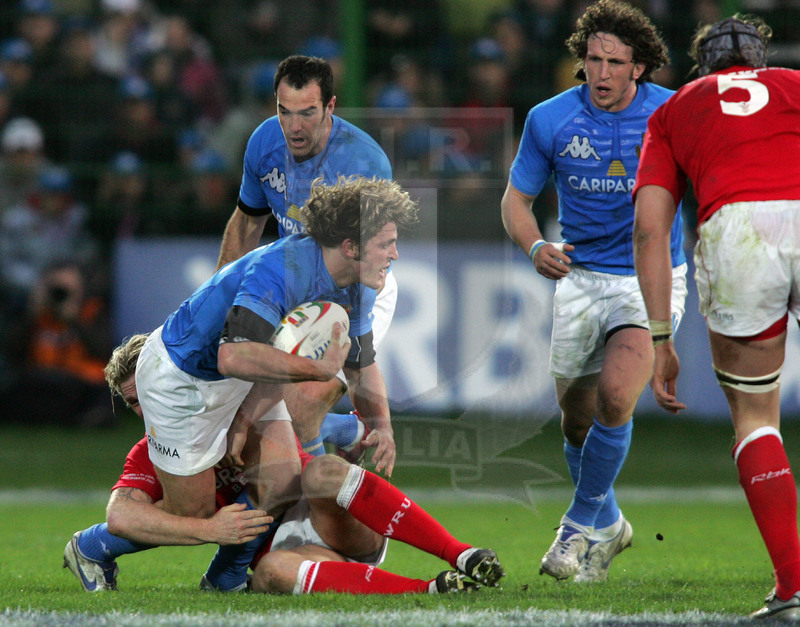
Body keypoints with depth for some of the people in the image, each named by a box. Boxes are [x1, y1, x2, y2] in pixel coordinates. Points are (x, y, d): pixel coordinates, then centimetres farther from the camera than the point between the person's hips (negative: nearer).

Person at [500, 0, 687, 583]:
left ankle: (582, 524, -5)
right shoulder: (550, 120, -6)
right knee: (577, 421, 8)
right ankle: (607, 524, 35)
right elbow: (516, 197, 5)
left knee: (615, 395, -24)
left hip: (652, 278, -3)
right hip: (580, 278, 3)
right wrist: (535, 247, -15)